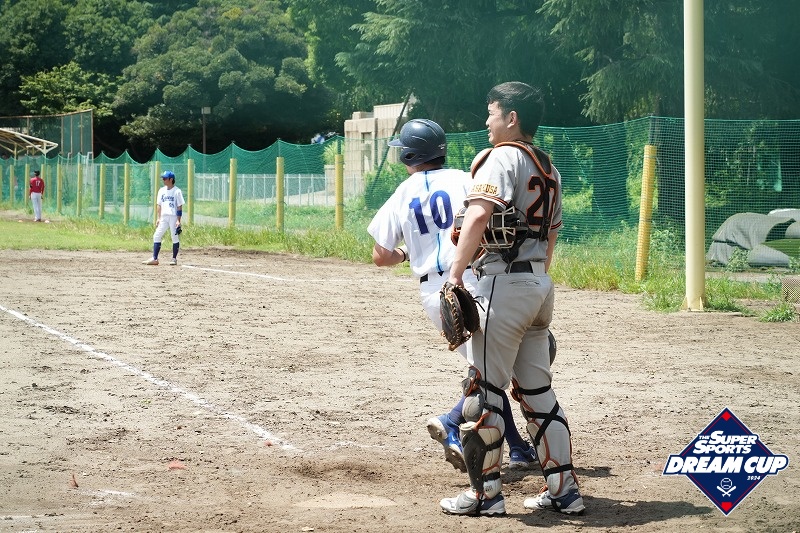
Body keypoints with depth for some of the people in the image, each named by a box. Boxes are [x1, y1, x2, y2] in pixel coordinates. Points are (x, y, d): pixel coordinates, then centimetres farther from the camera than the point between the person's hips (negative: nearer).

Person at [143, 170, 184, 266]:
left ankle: (174, 258, 9)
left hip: (173, 217, -6)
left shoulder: (177, 191, -6)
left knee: (175, 237, -1)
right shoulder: (161, 190, 11)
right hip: (164, 217, 6)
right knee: (157, 236, -2)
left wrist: (178, 221, -13)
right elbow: (159, 205, 15)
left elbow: (179, 207, -8)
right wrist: (158, 218, 7)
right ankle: (154, 258, -2)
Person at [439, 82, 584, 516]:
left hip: (504, 282, -9)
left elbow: (477, 216, -24)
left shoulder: (503, 156, -9)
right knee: (537, 392, 13)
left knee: (483, 391, -2)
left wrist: (456, 273, -26)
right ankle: (564, 490, 13)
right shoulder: (549, 169, 18)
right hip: (540, 284, 9)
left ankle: (485, 493, 2)